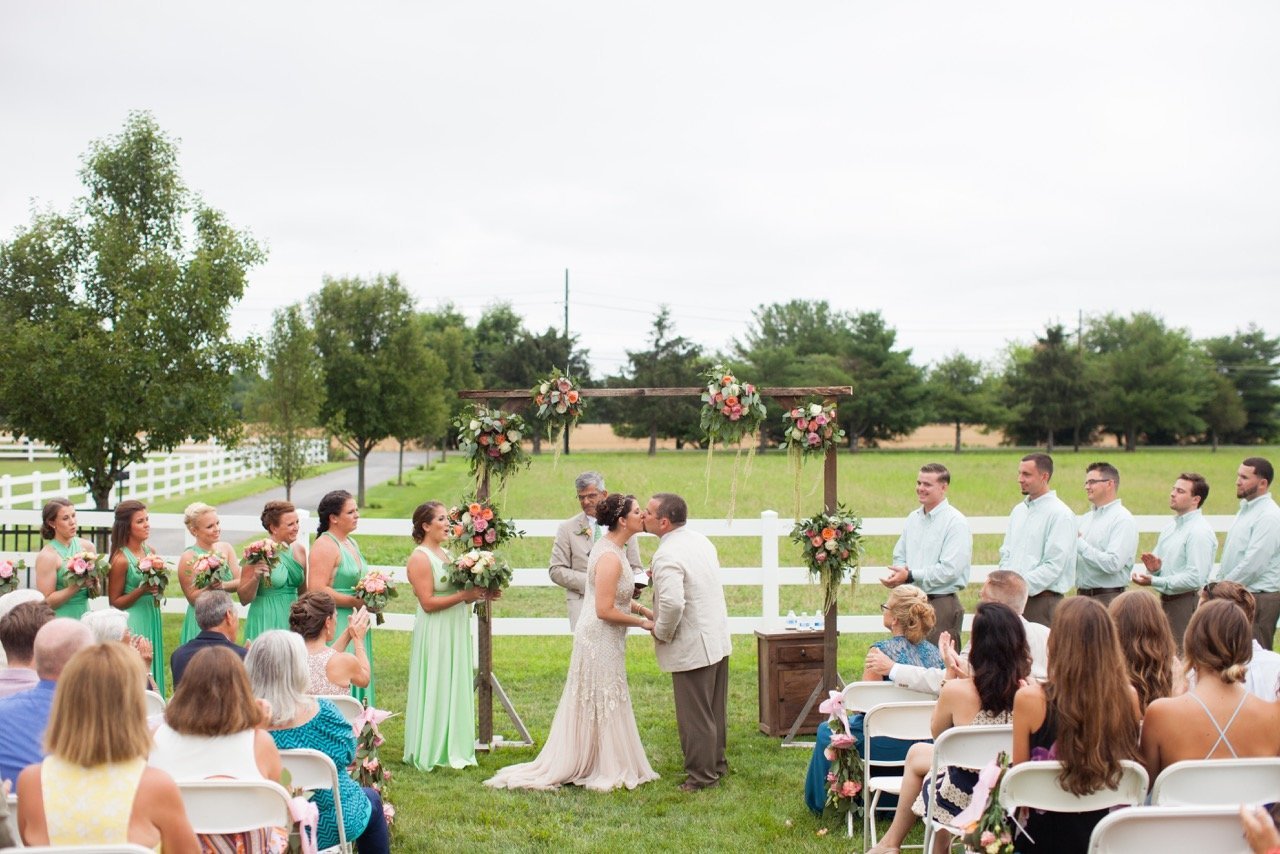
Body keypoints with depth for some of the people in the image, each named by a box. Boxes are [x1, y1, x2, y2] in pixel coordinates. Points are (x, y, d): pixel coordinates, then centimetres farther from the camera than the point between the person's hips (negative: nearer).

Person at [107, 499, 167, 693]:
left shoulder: (151, 552, 4)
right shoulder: (121, 559, -14)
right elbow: (115, 602, -9)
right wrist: (142, 590, -20)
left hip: (152, 619, 7)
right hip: (132, 622, -7)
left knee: (153, 669, 12)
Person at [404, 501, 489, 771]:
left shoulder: (445, 554, 14)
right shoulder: (420, 558, -12)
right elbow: (428, 602, -18)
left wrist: (478, 594, 4)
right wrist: (463, 595, -19)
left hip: (455, 632, 9)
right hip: (435, 634, -9)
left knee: (456, 689, 11)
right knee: (436, 690, -2)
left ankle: (453, 748, 20)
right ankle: (431, 752, 8)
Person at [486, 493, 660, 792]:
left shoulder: (611, 547, 8)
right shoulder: (610, 557, -23)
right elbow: (605, 611, -25)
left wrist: (643, 610, 6)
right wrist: (641, 623, -14)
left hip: (602, 639, 10)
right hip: (601, 639, -10)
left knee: (590, 704, 17)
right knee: (602, 704, 3)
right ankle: (604, 770, 15)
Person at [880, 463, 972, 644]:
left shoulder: (956, 522, -10)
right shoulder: (913, 518, 13)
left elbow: (950, 569, -18)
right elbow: (899, 556, 18)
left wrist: (910, 576, -18)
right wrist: (897, 574, -5)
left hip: (941, 604, -7)